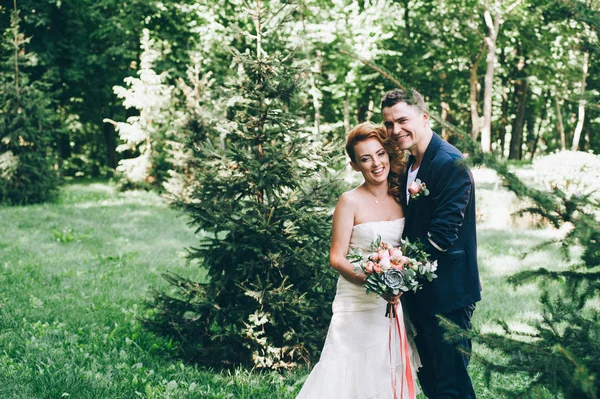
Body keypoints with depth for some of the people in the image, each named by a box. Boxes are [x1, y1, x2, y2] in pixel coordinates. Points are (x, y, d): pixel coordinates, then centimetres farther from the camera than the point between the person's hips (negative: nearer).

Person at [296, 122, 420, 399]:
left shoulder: (401, 197, 4)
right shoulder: (351, 202, -9)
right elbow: (336, 258, -10)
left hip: (395, 303, 5)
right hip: (359, 305, -4)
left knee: (389, 374, 11)